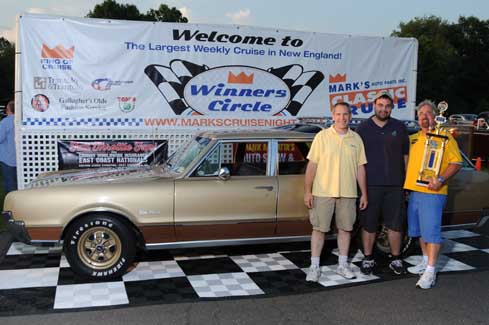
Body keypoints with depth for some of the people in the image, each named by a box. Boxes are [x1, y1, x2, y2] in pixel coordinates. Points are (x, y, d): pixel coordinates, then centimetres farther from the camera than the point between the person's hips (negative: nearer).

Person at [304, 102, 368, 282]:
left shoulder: (356, 139, 7)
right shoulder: (322, 136, -2)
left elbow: (360, 167, 10)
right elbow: (312, 165, -3)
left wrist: (364, 193, 7)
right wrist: (307, 191, -9)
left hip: (348, 193, 3)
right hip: (323, 192, -3)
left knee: (345, 228, 10)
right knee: (319, 229, 1)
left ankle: (342, 265, 23)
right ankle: (314, 267, 10)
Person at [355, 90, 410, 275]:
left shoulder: (400, 128, 8)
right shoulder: (363, 128, 5)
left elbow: (405, 155, 12)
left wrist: (407, 179, 7)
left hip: (395, 185, 1)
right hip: (370, 185, -1)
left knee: (395, 225, 7)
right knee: (368, 224, 5)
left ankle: (396, 260, 21)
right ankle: (368, 259, 18)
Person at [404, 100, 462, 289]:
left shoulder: (444, 137, -4)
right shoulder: (413, 139, 15)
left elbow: (456, 162, -9)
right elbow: (405, 159, 28)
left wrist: (441, 179, -24)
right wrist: (407, 183, 15)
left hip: (432, 192, -7)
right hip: (414, 191, 7)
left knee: (431, 231, -6)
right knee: (420, 230, 16)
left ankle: (430, 271, -1)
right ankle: (426, 261, 31)